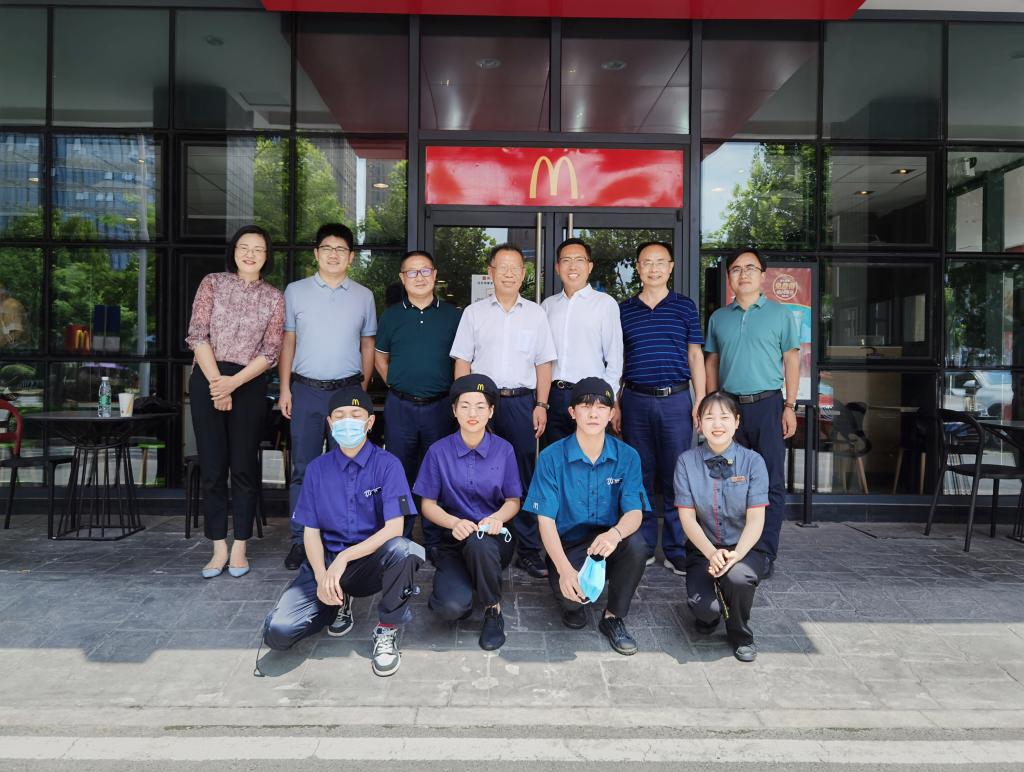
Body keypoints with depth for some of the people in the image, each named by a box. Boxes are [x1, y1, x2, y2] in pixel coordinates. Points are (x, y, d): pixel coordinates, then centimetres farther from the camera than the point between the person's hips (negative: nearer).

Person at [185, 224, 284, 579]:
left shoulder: (273, 297, 7)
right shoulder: (213, 283, 6)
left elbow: (270, 352, 1)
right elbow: (197, 335, -2)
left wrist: (234, 383, -12)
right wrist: (217, 383, -10)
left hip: (249, 385, 0)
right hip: (208, 380, 0)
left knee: (244, 467, 3)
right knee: (212, 467, 3)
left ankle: (239, 547, 13)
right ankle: (219, 547, 13)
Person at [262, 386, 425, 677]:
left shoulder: (386, 464, -7)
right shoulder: (318, 468, 3)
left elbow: (394, 528, -15)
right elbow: (310, 531, 1)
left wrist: (344, 558, -26)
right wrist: (322, 577, -16)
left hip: (372, 561, -2)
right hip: (326, 560, 3)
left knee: (403, 549, -37)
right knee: (278, 632, -19)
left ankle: (386, 630, -11)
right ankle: (339, 603, 13)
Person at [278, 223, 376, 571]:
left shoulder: (364, 296, 7)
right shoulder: (295, 291, 5)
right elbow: (287, 342, 6)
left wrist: (362, 390, 6)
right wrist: (285, 388, 0)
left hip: (348, 390, 1)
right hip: (306, 390, 0)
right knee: (303, 468, 3)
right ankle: (300, 540, 13)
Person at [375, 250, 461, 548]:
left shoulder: (453, 315, 4)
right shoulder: (391, 315, 7)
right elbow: (380, 357, 16)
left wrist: (455, 392, 1)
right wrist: (396, 385, 5)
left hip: (440, 407, -1)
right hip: (400, 407, 1)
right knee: (400, 474, 7)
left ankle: (436, 541, 18)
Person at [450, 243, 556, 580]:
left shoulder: (535, 313, 12)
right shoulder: (474, 312, 9)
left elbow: (543, 363, 11)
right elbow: (462, 361, 6)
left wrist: (541, 405, 2)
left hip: (522, 401, 1)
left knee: (525, 475, 2)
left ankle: (528, 550, 10)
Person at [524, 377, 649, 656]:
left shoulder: (627, 456, -4)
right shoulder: (551, 457, -10)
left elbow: (635, 512, -12)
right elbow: (546, 520, -13)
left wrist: (615, 533, -38)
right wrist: (564, 569, -28)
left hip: (608, 546, 2)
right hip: (568, 545, -2)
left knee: (636, 545, -31)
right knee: (568, 590, -32)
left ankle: (613, 617, -4)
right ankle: (574, 603, 11)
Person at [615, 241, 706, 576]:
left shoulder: (685, 307, 8)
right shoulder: (624, 310, 9)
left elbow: (695, 355, 8)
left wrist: (700, 401, 0)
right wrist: (614, 405, 6)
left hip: (676, 400, -1)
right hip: (636, 400, 1)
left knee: (676, 476, 1)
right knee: (639, 476, 6)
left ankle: (675, 550, 12)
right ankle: (642, 546, 18)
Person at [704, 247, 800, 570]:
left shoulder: (780, 314, 4)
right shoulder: (718, 318, 12)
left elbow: (791, 360, 4)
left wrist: (790, 406, -4)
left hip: (767, 404, -3)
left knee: (771, 482, -3)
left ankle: (764, 553, 3)